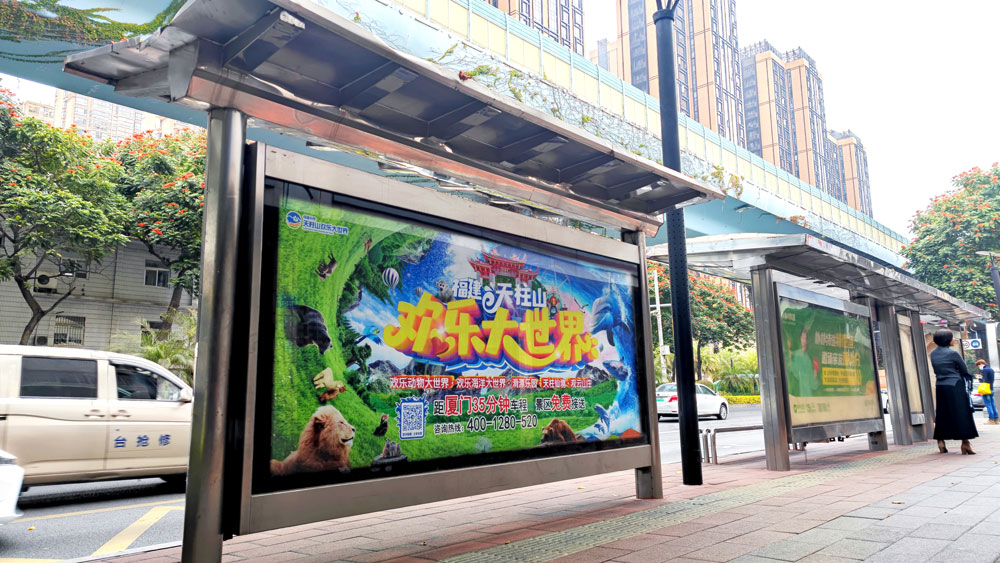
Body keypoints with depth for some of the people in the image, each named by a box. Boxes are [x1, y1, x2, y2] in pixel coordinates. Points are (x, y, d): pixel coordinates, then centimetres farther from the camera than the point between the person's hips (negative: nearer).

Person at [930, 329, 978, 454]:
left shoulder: (933, 354, 7)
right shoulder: (952, 353, -12)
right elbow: (965, 370, -2)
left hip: (940, 387, 6)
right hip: (955, 386, -6)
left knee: (942, 415, 12)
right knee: (962, 413, 2)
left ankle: (940, 440, 9)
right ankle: (965, 443, 1)